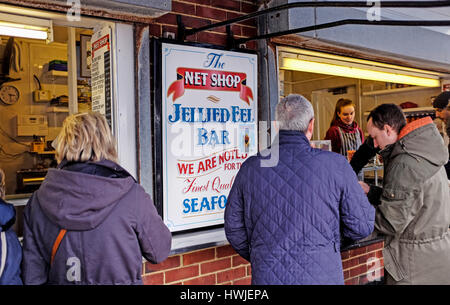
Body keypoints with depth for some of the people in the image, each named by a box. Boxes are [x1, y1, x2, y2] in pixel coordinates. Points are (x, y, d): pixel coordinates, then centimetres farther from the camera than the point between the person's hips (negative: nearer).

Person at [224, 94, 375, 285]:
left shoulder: (250, 167, -4)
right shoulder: (335, 165, -11)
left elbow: (234, 229, 4)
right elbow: (362, 227, -5)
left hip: (267, 277, 2)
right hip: (320, 276, -1)